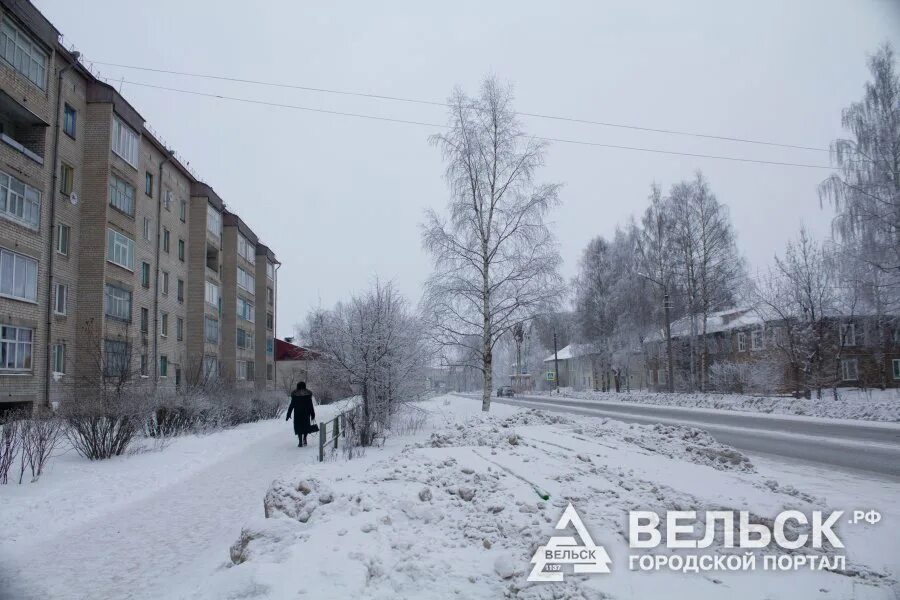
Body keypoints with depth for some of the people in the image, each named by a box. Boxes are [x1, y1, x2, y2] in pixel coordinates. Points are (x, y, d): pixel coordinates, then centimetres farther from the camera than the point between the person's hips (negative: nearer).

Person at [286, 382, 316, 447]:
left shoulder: (294, 394, -4)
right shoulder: (308, 393, -3)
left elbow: (292, 405, -3)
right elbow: (311, 405, -2)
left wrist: (288, 414, 3)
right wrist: (312, 414, 4)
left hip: (297, 413, 0)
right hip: (306, 413, 0)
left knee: (299, 426, 7)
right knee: (306, 425, 18)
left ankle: (300, 442, 3)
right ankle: (304, 438, 2)